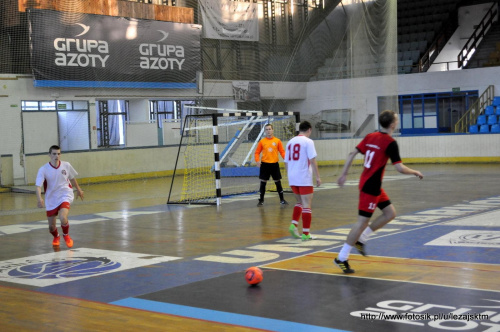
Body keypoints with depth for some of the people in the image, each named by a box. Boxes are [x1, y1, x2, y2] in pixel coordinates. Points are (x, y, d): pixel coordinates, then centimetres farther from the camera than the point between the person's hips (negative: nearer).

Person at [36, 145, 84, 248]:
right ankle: (56, 237, 45)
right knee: (51, 227, 7)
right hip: (51, 200, 1)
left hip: (65, 196, -1)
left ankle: (66, 235, 7)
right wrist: (39, 198, -38)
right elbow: (38, 186, -20)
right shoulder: (43, 169, -13)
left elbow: (72, 178, 13)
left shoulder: (66, 165, -6)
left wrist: (78, 190, 25)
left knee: (63, 218, -26)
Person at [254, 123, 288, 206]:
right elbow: (257, 152, 4)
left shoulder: (277, 141, 1)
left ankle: (282, 200, 18)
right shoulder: (262, 141, 2)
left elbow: (282, 151, 2)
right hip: (264, 164, 0)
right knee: (263, 182, 4)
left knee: (278, 182, 7)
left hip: (274, 164, 0)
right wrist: (257, 160, -14)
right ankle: (261, 200, 14)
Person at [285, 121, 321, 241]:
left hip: (292, 178, 6)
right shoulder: (308, 142, -7)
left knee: (300, 202, 23)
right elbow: (312, 161, -14)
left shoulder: (290, 142, 12)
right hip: (304, 179, -6)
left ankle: (293, 224, 7)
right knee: (306, 205, 0)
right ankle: (306, 233, 1)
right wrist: (317, 177, -10)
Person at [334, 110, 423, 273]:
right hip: (370, 187, -9)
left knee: (390, 213, 16)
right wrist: (415, 172, 0)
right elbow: (400, 168, -18)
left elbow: (352, 154, 9)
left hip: (372, 185, 9)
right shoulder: (391, 143, -14)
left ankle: (360, 240, 18)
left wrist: (343, 174, 14)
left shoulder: (370, 136, 8)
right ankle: (341, 258, 0)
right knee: (362, 222, -5)